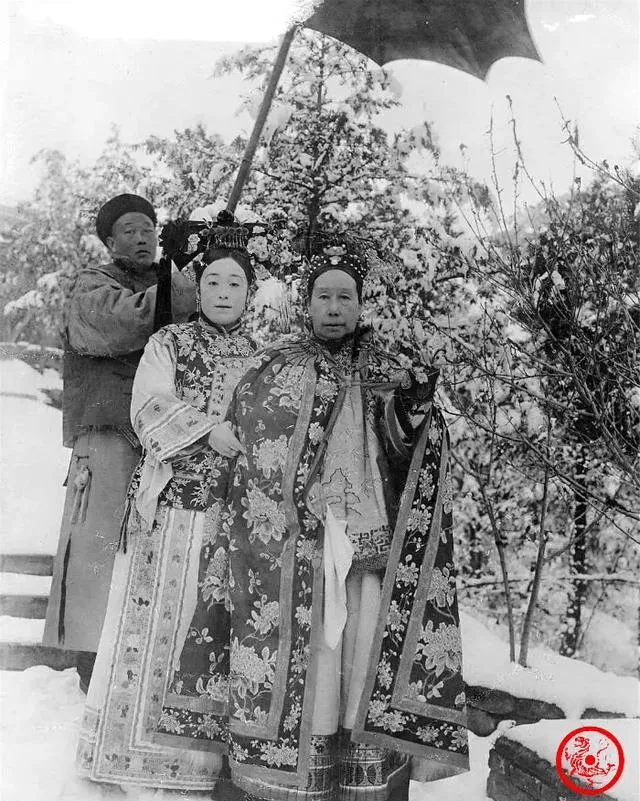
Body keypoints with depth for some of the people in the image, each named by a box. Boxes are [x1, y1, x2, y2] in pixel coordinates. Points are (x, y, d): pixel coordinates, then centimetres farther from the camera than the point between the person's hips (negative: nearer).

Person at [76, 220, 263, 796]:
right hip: (172, 505, -2)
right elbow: (151, 408, -8)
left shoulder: (259, 355, 13)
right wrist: (211, 432, -17)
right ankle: (134, 746, 18)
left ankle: (205, 752, 18)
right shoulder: (170, 343, 5)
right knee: (158, 619, 3)